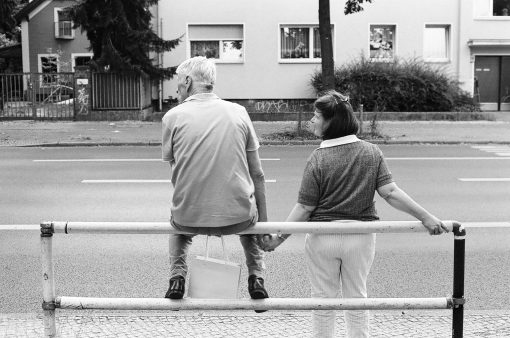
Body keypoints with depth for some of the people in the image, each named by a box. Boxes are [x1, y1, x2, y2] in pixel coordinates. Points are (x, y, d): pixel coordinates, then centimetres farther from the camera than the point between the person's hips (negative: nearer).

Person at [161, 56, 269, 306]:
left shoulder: (173, 116, -2)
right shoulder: (238, 112, 2)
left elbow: (173, 166, 5)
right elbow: (257, 175, 5)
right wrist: (263, 221, 12)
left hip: (190, 220, 0)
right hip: (237, 218, 1)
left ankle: (177, 276, 21)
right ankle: (256, 276, 24)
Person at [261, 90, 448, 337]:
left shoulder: (319, 158, -13)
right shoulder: (372, 152, -4)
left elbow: (305, 208, -13)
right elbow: (390, 192, -10)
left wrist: (279, 238, -6)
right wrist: (426, 217, -6)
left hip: (323, 238, -3)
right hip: (361, 236, 3)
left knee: (324, 300, 12)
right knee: (357, 298, 17)